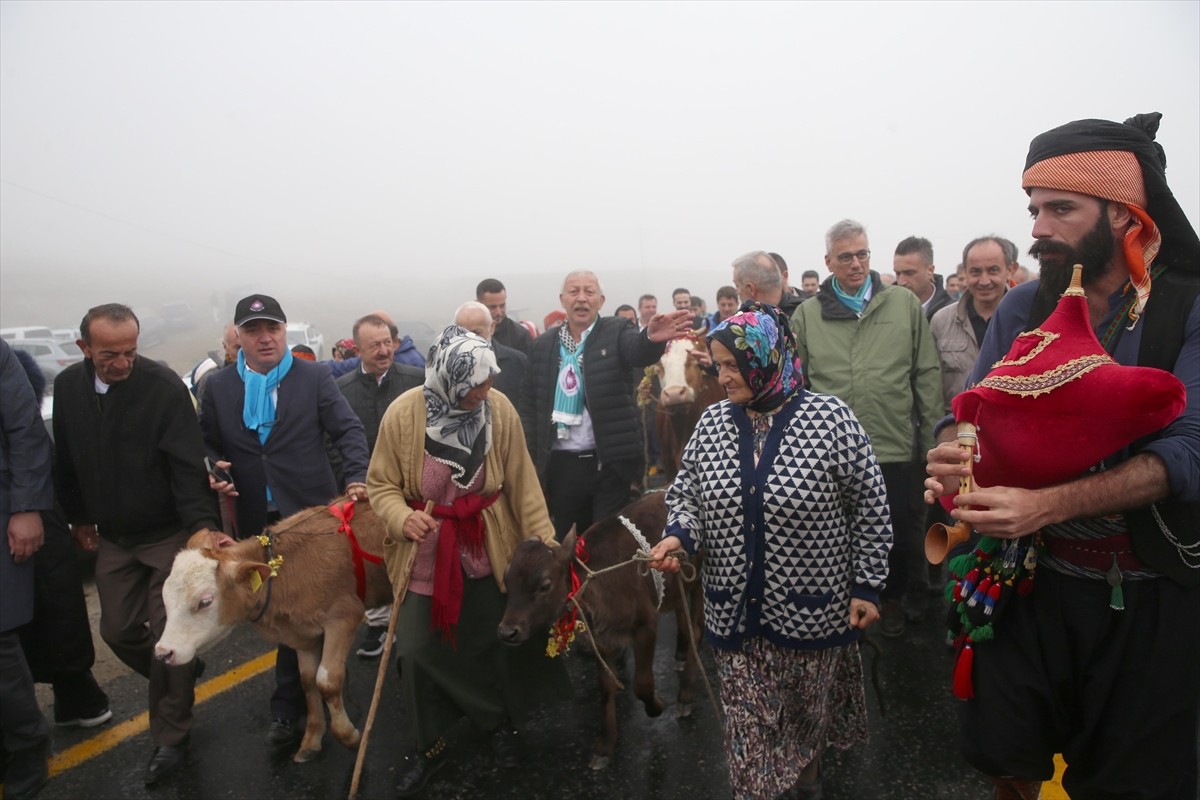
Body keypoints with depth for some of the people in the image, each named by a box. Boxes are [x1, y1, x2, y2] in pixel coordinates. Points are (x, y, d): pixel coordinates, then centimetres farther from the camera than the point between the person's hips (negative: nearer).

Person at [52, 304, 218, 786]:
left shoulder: (164, 386, -20)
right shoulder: (68, 386, -2)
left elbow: (187, 466, -22)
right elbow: (66, 460, 10)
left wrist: (203, 526, -31)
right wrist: (79, 517, 13)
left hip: (168, 534, -5)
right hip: (112, 537, 6)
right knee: (118, 630, 14)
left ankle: (170, 736, 20)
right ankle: (181, 680, 41)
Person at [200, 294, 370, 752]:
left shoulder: (314, 378, 0)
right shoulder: (219, 387, 7)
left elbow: (348, 429, -4)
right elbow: (206, 443, 14)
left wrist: (356, 476, -18)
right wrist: (212, 469, -8)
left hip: (311, 512, -2)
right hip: (256, 520, 3)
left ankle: (288, 708, 21)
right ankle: (302, 692, 30)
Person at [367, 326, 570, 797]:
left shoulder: (500, 410, -13)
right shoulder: (403, 414, -16)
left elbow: (521, 484, -7)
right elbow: (381, 485, -7)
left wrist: (544, 541, -10)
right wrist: (402, 518, -27)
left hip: (487, 551, 1)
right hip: (424, 555, 0)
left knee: (492, 643, 13)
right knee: (418, 650, 4)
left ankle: (502, 722, 43)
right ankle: (430, 743, 31)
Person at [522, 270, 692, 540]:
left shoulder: (616, 332, -2)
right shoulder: (544, 344, 7)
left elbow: (640, 351, -24)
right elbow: (530, 405, 10)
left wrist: (652, 337, -49)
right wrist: (529, 461, 3)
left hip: (609, 463, -3)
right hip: (560, 466, 3)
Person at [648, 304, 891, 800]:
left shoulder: (830, 419, -14)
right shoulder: (713, 421, -3)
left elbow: (869, 509, -6)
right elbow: (687, 491, 6)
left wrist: (867, 586, -4)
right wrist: (678, 534, -13)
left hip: (812, 606, -2)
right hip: (735, 610, 2)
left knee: (809, 708, 20)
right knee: (748, 721, 9)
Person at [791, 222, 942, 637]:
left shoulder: (906, 305, 3)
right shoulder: (807, 315, 3)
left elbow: (927, 377, 3)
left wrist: (932, 438, 1)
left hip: (894, 447, 1)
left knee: (897, 536, 16)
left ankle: (892, 600, 40)